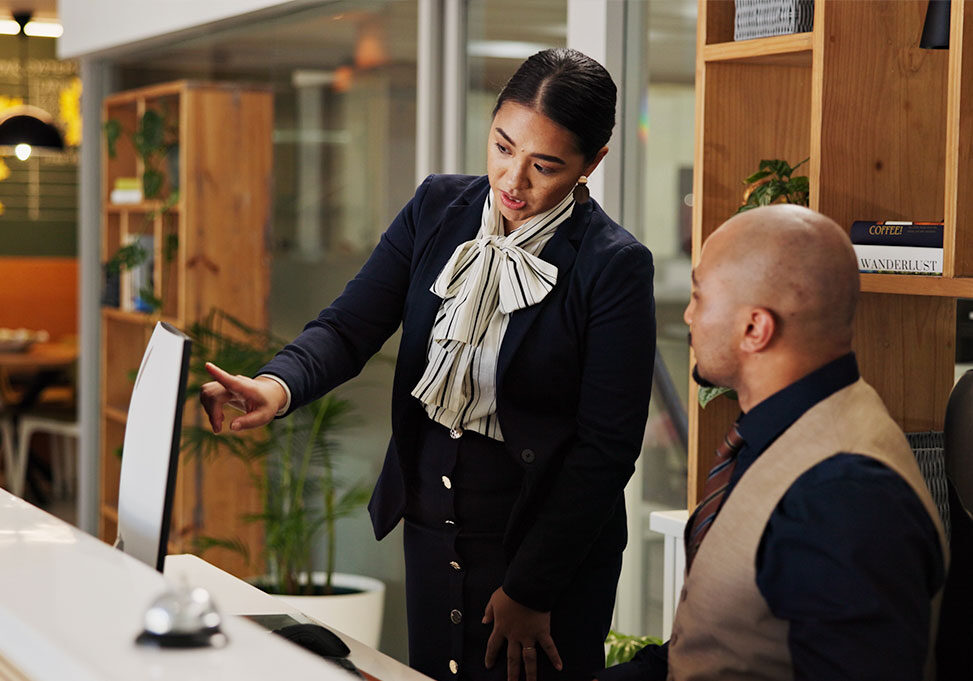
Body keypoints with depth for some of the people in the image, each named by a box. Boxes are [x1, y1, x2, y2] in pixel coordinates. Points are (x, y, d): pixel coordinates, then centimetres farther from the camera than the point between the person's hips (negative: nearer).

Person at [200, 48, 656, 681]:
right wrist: (278, 385, -27)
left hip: (546, 546, -5)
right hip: (431, 528, 5)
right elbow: (350, 326, -5)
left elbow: (607, 447, -15)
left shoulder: (617, 266, -16)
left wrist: (530, 591, -13)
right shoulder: (438, 207, -1)